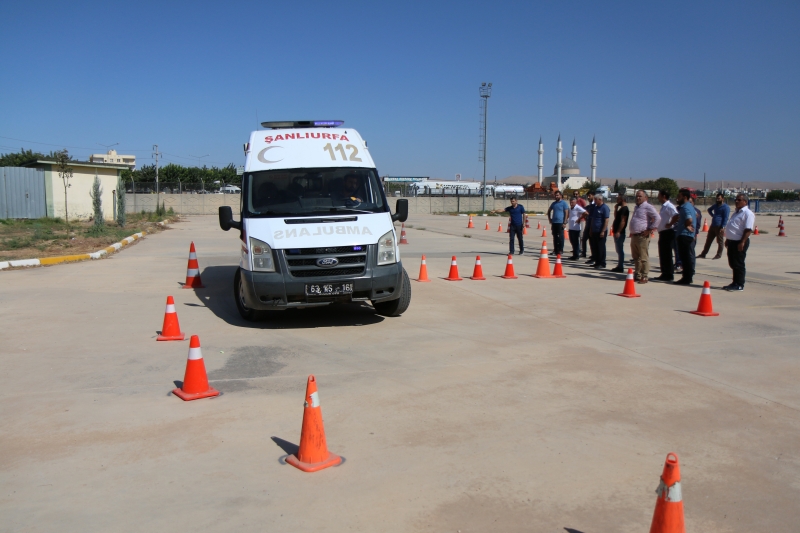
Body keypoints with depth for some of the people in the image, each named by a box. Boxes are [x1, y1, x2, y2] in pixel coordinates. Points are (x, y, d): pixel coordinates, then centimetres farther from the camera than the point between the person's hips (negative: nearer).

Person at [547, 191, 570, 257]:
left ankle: (561, 250, 0)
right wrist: (550, 219, 16)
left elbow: (566, 213, -8)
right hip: (554, 222, 6)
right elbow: (549, 211, 27)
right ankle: (555, 250, 14)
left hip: (560, 222, -6)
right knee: (555, 237, 8)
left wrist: (564, 222, -14)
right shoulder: (553, 203, 14)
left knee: (561, 237, -4)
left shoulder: (564, 203, -3)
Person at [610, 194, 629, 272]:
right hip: (617, 232, 10)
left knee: (620, 250, -7)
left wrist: (618, 232, -23)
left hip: (620, 233, -10)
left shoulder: (624, 209, -14)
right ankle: (619, 266, 18)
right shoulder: (621, 208, 17)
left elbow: (623, 221, -20)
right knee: (619, 250, 13)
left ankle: (620, 267, -5)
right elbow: (616, 217, 25)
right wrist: (616, 208, 13)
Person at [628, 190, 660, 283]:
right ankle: (637, 275, 22)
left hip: (642, 236, -9)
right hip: (634, 236, 9)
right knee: (636, 257, 14)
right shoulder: (637, 207, 20)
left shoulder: (648, 207, -9)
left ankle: (644, 277, -3)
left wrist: (650, 230, -17)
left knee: (643, 258, -6)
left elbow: (657, 218, -19)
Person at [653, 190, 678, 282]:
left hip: (667, 233, -10)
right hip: (663, 233, 10)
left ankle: (669, 275, 2)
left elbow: (677, 216, -30)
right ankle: (665, 274, 21)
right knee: (662, 255, 13)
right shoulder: (663, 206, 16)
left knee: (667, 255, -4)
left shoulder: (669, 206, -15)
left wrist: (670, 224, -21)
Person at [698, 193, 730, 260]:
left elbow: (725, 218, -14)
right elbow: (709, 210, 37)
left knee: (720, 242, 2)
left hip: (719, 227, -8)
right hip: (713, 226, 8)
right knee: (708, 240, 9)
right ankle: (703, 254, 12)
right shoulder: (716, 205, 15)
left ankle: (718, 255, 9)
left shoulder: (726, 207, -9)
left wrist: (723, 227, -20)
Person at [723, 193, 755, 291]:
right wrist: (727, 239, 23)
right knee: (732, 263, 14)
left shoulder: (748, 213, -13)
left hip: (739, 242, -9)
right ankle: (735, 283, 24)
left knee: (738, 264, -3)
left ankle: (739, 285, 4)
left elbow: (748, 229, -20)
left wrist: (742, 242, -25)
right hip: (732, 241, 9)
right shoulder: (736, 212, 18)